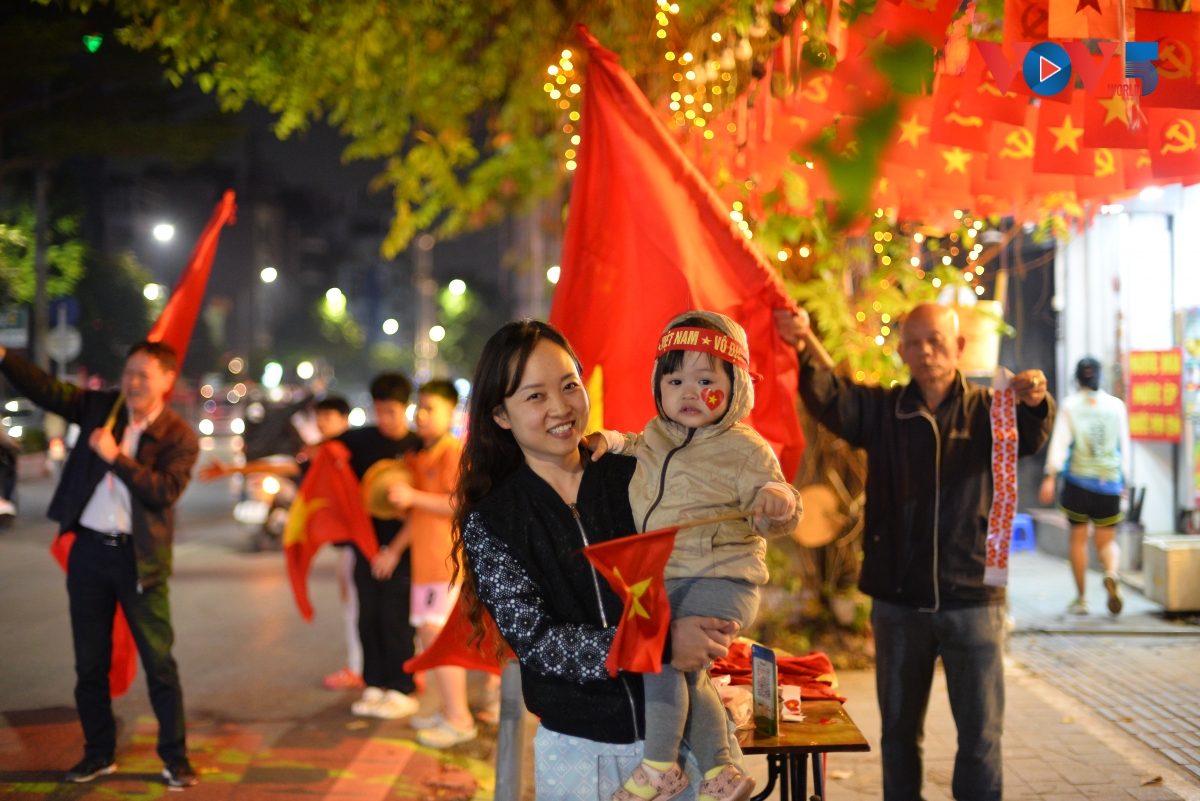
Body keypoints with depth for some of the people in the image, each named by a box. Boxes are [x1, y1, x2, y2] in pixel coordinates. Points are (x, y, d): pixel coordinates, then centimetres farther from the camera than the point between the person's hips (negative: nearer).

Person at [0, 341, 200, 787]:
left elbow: (165, 491, -19)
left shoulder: (180, 437, -7)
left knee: (159, 662, 0)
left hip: (139, 557, -4)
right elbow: (46, 391, -1)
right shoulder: (101, 407, 5)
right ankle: (99, 753, 25)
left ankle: (175, 758, 10)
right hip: (89, 549, 4)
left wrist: (116, 457, -23)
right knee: (90, 661, 12)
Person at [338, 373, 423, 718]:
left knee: (395, 619, -3)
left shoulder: (417, 447, -6)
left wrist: (395, 550, -12)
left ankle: (403, 690, 7)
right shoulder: (360, 440, 5)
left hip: (401, 548, -4)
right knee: (368, 617, 9)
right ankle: (374, 686, 19)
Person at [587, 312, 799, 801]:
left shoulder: (744, 449, -9)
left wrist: (775, 500, -33)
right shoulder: (656, 437, 10)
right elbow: (636, 450, 35)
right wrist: (608, 441, 15)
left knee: (664, 654, -22)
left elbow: (771, 520, -11)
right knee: (686, 674, 8)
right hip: (663, 583, 7)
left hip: (722, 580, -7)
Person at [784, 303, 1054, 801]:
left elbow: (1029, 438, -17)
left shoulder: (985, 410, 3)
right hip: (898, 601, 2)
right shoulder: (882, 410, 6)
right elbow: (828, 397, -12)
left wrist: (1035, 403, -40)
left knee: (981, 734, 4)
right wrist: (800, 350, -32)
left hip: (971, 600, -1)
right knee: (899, 731, 13)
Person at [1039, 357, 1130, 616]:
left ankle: (1081, 598, 12)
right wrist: (1123, 480, 16)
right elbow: (1125, 447, 8)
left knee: (1078, 539, 10)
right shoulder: (1117, 405, 5)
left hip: (1078, 480, -1)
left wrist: (1050, 477, -9)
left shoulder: (1070, 405, 0)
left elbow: (1060, 442, -8)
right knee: (1106, 541, 9)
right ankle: (1111, 573, -23)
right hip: (1110, 481, 1)